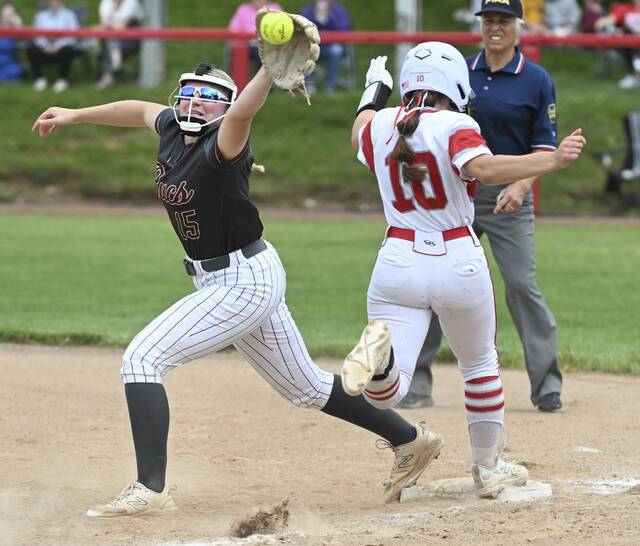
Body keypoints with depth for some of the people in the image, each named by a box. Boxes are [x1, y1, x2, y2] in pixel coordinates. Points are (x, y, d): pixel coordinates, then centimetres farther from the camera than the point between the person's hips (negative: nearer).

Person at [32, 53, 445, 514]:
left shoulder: (222, 147, -22)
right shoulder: (174, 129, 2)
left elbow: (242, 113, -45)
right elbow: (141, 110, 24)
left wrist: (273, 65, -63)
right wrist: (74, 116, 33)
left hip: (244, 283, -10)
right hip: (234, 281, 10)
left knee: (142, 360, -14)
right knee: (306, 387, 20)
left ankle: (151, 490, -16)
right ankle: (409, 440, 32)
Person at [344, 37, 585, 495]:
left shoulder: (380, 126, 5)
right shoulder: (455, 126, -10)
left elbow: (358, 134, 30)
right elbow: (483, 168, -30)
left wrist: (374, 94, 48)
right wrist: (553, 161, -30)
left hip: (398, 262, 2)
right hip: (459, 262, -2)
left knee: (384, 393, -7)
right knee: (480, 365, 24)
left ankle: (380, 349, -40)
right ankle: (488, 468, 33)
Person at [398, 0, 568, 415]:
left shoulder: (537, 80, -1)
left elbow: (545, 146, -4)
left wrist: (522, 185, -19)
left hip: (509, 196, -3)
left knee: (523, 285, -9)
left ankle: (547, 384, -3)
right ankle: (415, 379, 9)